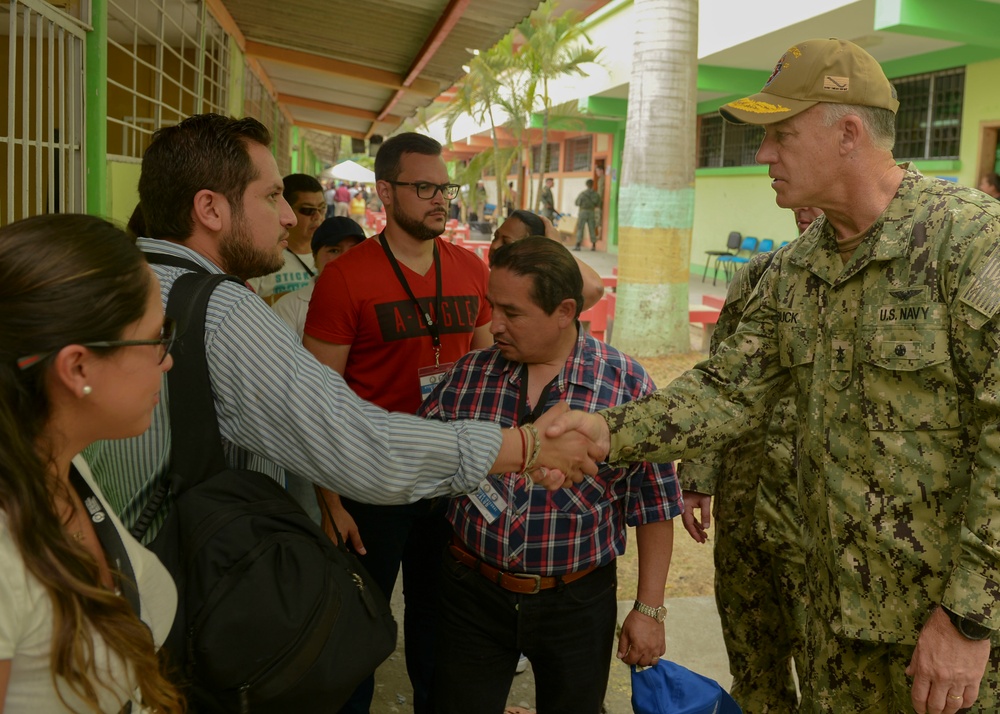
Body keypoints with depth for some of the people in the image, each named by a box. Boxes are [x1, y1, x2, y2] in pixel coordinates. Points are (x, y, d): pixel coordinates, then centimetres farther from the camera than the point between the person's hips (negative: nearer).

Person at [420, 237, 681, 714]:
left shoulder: (627, 385, -11)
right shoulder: (468, 374, -3)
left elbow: (654, 506, -7)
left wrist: (649, 610, -6)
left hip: (578, 602, -1)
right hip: (473, 594, 2)